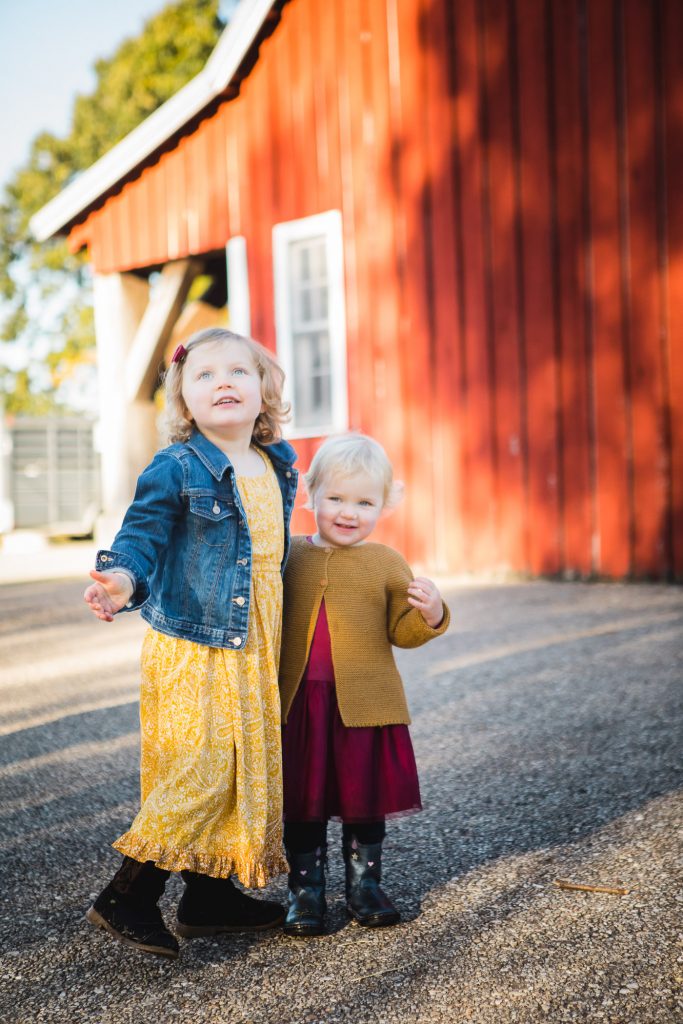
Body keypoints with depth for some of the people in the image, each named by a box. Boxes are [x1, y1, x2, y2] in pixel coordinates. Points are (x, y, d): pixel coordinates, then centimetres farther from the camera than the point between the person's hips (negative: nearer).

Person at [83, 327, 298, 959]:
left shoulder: (277, 468, 9)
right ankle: (127, 896, 3)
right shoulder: (176, 470, -11)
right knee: (199, 771, -10)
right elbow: (142, 535, -15)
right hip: (192, 647, -7)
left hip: (253, 650, 7)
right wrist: (124, 579, -34)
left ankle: (211, 893, 26)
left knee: (245, 768, 13)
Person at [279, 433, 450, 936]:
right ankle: (306, 892, 20)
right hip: (297, 703, 1)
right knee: (302, 803, 7)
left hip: (363, 702, 0)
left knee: (364, 801, 11)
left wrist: (430, 615, -19)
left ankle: (365, 885, 28)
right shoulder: (288, 556, 5)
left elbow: (401, 631, -1)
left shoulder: (386, 563, 2)